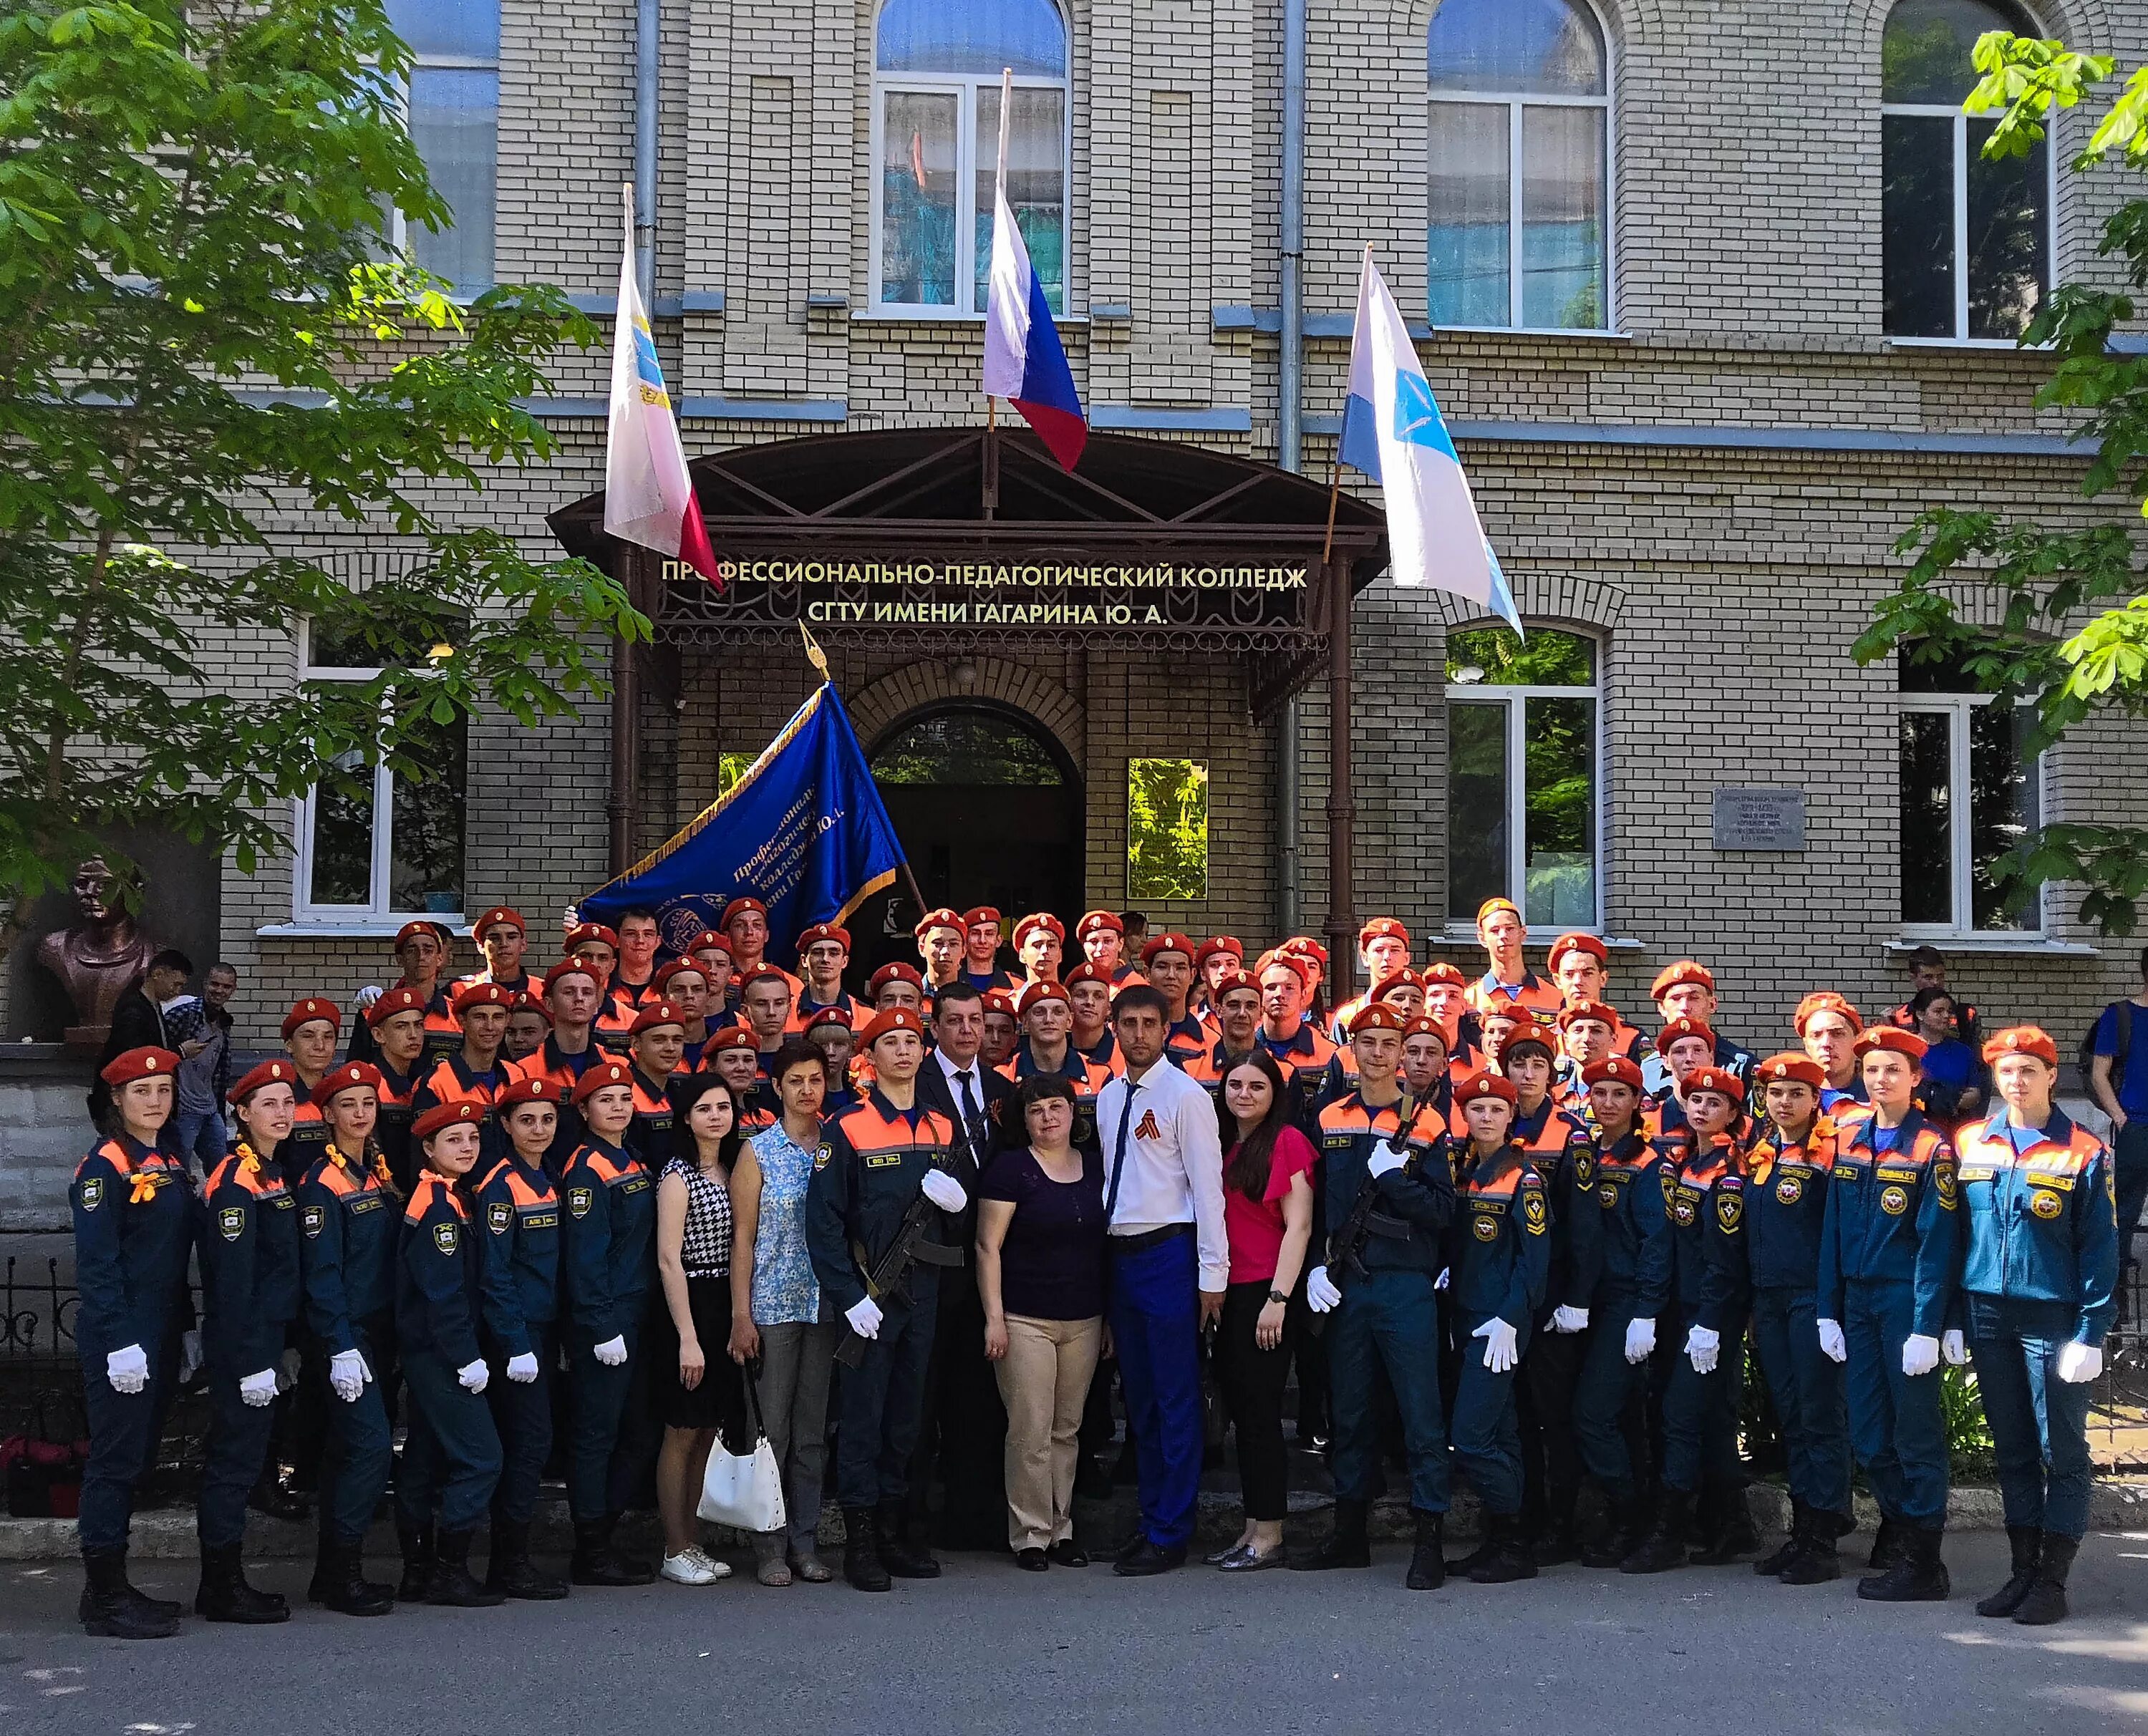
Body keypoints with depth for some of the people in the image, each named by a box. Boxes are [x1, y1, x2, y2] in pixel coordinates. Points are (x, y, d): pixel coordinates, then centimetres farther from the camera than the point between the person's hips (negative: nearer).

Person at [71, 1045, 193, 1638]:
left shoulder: (170, 1162, 13)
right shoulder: (104, 1165, -11)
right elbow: (96, 1263, -17)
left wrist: (183, 1333, 15)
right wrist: (119, 1343, -21)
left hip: (161, 1336, 8)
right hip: (120, 1338, -8)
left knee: (136, 1460, 12)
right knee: (116, 1461, -4)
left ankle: (112, 1587, 20)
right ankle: (105, 1600, 3)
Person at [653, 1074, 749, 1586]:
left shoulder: (734, 1170, 12)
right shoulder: (678, 1175, -9)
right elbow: (669, 1260, -14)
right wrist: (687, 1337, -18)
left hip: (728, 1309, 7)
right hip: (690, 1307, -7)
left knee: (708, 1432, 11)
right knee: (683, 1433, 0)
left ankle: (694, 1543, 19)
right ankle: (675, 1551, 7)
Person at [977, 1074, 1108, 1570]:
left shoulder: (1096, 1166, 10)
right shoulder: (1010, 1169, -4)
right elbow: (988, 1246, -6)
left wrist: (1109, 1316, 13)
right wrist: (993, 1317, -11)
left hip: (1083, 1320, 4)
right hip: (1026, 1320, -4)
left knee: (1067, 1430, 8)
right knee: (1030, 1432, -5)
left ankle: (1061, 1529, 17)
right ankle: (1030, 1535, 5)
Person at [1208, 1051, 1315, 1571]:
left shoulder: (1287, 1142, -7)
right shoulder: (1223, 1147, 14)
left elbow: (1299, 1225, -12)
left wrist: (1278, 1298, -17)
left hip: (1265, 1294, -7)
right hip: (1228, 1294, 7)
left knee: (1259, 1412, -4)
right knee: (1241, 1408, 9)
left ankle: (1269, 1536, 4)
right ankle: (1252, 1529, 16)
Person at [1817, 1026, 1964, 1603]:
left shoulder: (1932, 1149, -8)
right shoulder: (1849, 1141, 9)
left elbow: (1937, 1244, -11)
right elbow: (1832, 1231, 9)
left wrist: (1927, 1328, -15)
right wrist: (1828, 1312, 5)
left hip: (1908, 1301, -5)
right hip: (1857, 1302, 5)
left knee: (1916, 1433, 0)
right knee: (1868, 1434, 9)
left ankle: (1921, 1564, 7)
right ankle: (1898, 1525, 27)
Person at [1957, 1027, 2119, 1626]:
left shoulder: (2084, 1153, -5)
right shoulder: (1970, 1144, 6)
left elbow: (2100, 1250, -6)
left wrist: (2091, 1334, -11)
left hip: (2053, 1318, -4)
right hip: (1989, 1317, 4)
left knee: (2062, 1453, 2)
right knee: (2012, 1450, 11)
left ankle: (2053, 1581, 9)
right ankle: (2023, 1570, 20)